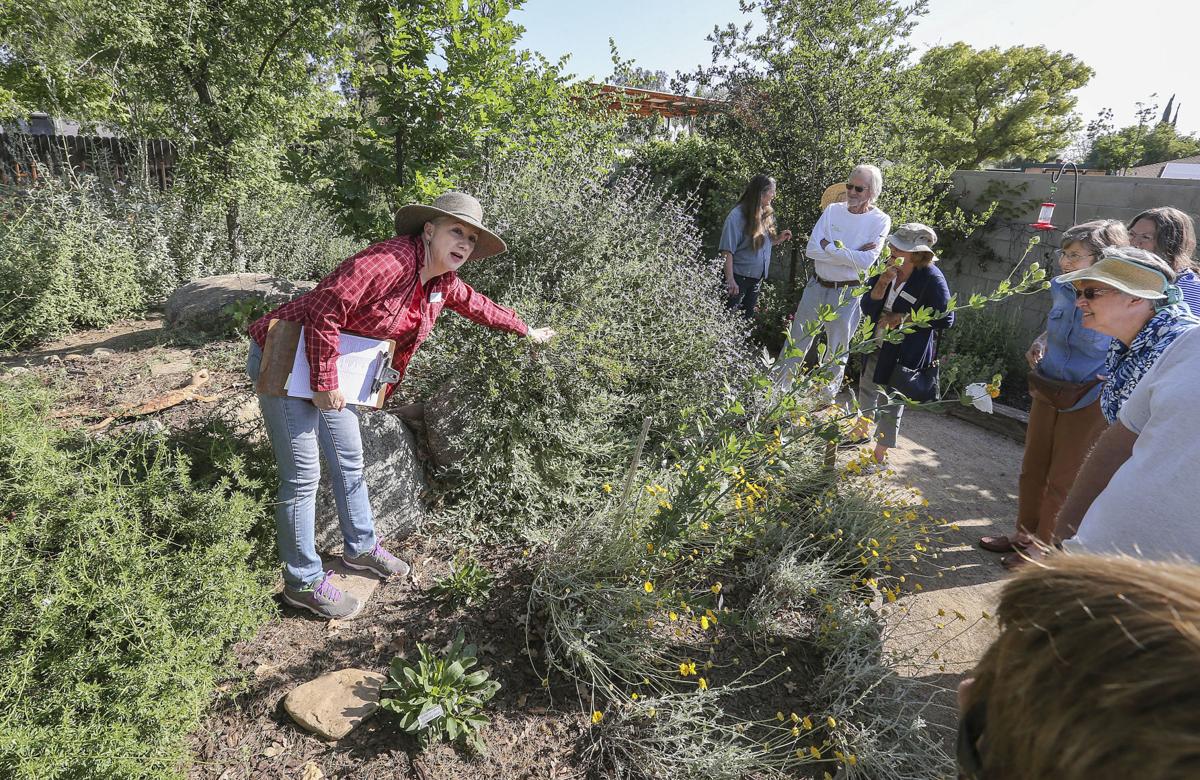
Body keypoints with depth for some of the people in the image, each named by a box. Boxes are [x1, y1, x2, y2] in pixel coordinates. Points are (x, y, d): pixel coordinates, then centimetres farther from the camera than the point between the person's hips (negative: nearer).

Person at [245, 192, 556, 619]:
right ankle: (303, 581, 16)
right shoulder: (391, 260, -28)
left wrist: (526, 330, 29)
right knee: (302, 475, -1)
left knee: (349, 461, 18)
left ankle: (361, 547, 37)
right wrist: (325, 383, -24)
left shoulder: (442, 283, 0)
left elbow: (477, 305, 19)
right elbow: (325, 310, -30)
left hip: (335, 366, 9)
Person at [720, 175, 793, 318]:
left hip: (758, 278, 7)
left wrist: (778, 239, -1)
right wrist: (730, 279, -23)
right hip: (739, 278, -7)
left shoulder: (766, 214, 6)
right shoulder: (738, 215, -16)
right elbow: (727, 250, -19)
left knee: (748, 317, 16)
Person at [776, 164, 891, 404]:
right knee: (795, 343, 10)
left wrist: (830, 246, -16)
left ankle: (826, 402, 25)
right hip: (817, 286, 3)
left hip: (848, 294, -3)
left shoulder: (880, 221, -6)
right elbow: (811, 249, -10)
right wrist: (851, 254, -16)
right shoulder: (833, 210, 1)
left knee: (837, 353, 10)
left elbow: (866, 261, -20)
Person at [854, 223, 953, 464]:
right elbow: (867, 309, -6)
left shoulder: (932, 279, -19)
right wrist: (882, 284, -23)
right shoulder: (887, 269, -4)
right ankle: (861, 431, 45)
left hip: (907, 352, -6)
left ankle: (881, 450, 21)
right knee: (867, 389, 21)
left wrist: (903, 319, -19)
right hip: (879, 345, 6)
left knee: (892, 401, 6)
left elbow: (945, 318, -15)